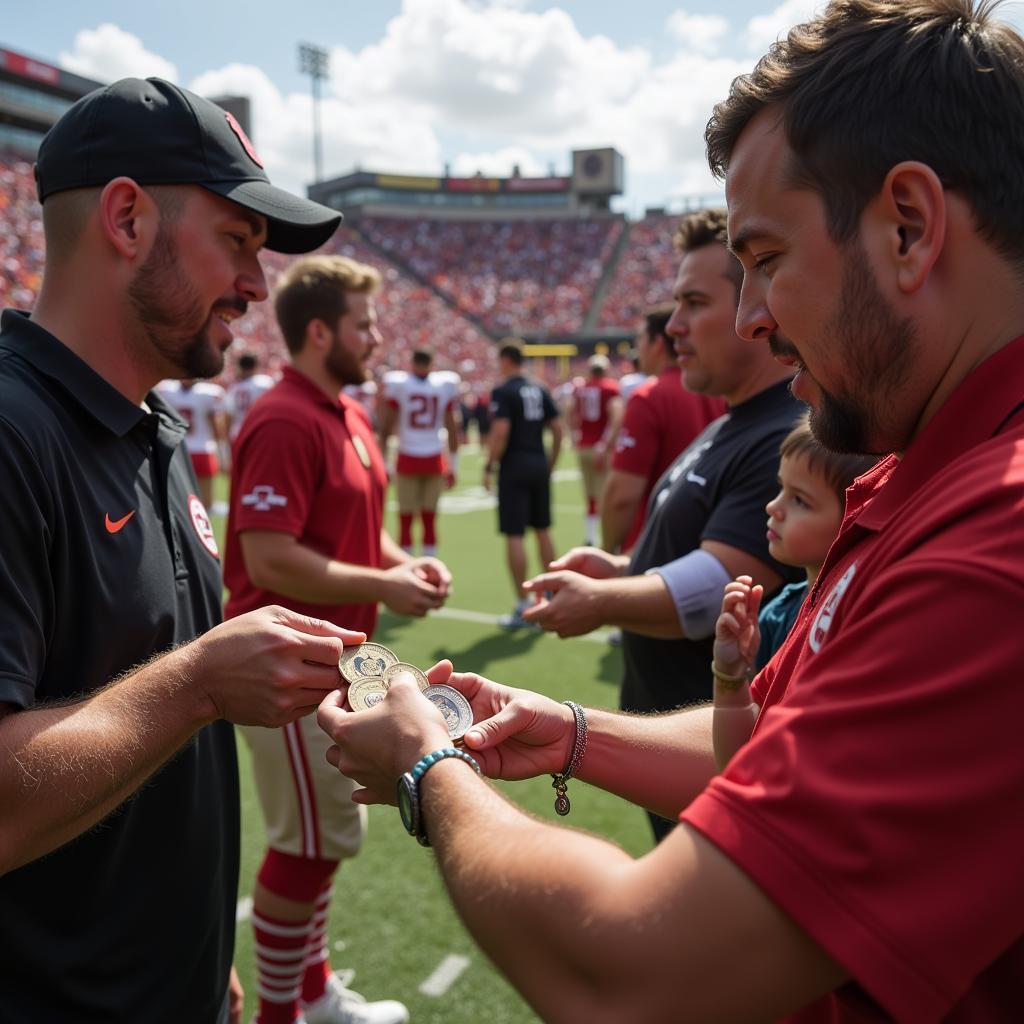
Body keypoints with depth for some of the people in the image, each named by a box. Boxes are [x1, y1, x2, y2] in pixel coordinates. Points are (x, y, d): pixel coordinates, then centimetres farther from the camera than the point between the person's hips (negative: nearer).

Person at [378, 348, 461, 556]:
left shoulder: (398, 384, -1)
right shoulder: (445, 386, 4)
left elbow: (386, 428, -2)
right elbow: (452, 429, 6)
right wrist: (453, 466, 12)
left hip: (408, 460, -2)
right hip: (434, 460, 2)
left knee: (406, 518, 4)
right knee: (430, 520, 9)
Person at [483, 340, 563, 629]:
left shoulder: (503, 391, -10)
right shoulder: (540, 390, 10)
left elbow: (500, 432, -19)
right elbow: (557, 428, 9)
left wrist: (489, 467, -10)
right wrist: (551, 463, 17)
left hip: (514, 467, -7)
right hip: (539, 465, 7)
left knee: (514, 535, -3)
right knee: (542, 530, 16)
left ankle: (523, 607, -1)